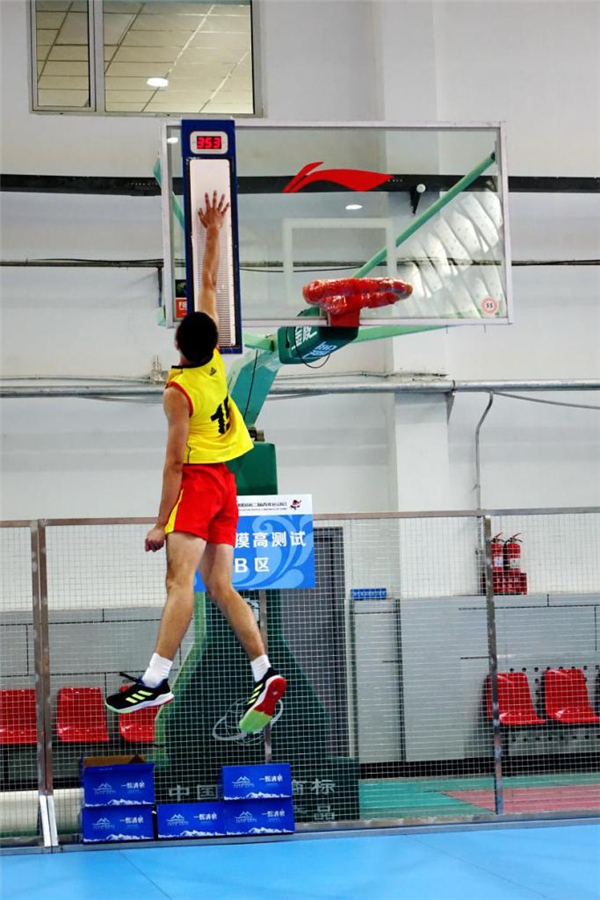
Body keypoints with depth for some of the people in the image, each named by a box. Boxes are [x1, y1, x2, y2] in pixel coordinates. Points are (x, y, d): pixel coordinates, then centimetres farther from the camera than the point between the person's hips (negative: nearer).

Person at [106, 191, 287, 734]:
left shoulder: (178, 391, -12)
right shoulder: (215, 362, 5)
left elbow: (175, 460, -15)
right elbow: (209, 285, 17)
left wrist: (162, 522, -12)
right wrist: (213, 233, 24)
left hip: (198, 482, -8)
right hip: (226, 484, 8)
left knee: (180, 579, -18)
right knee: (220, 587, 5)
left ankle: (156, 679, -28)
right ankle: (265, 673, -6)